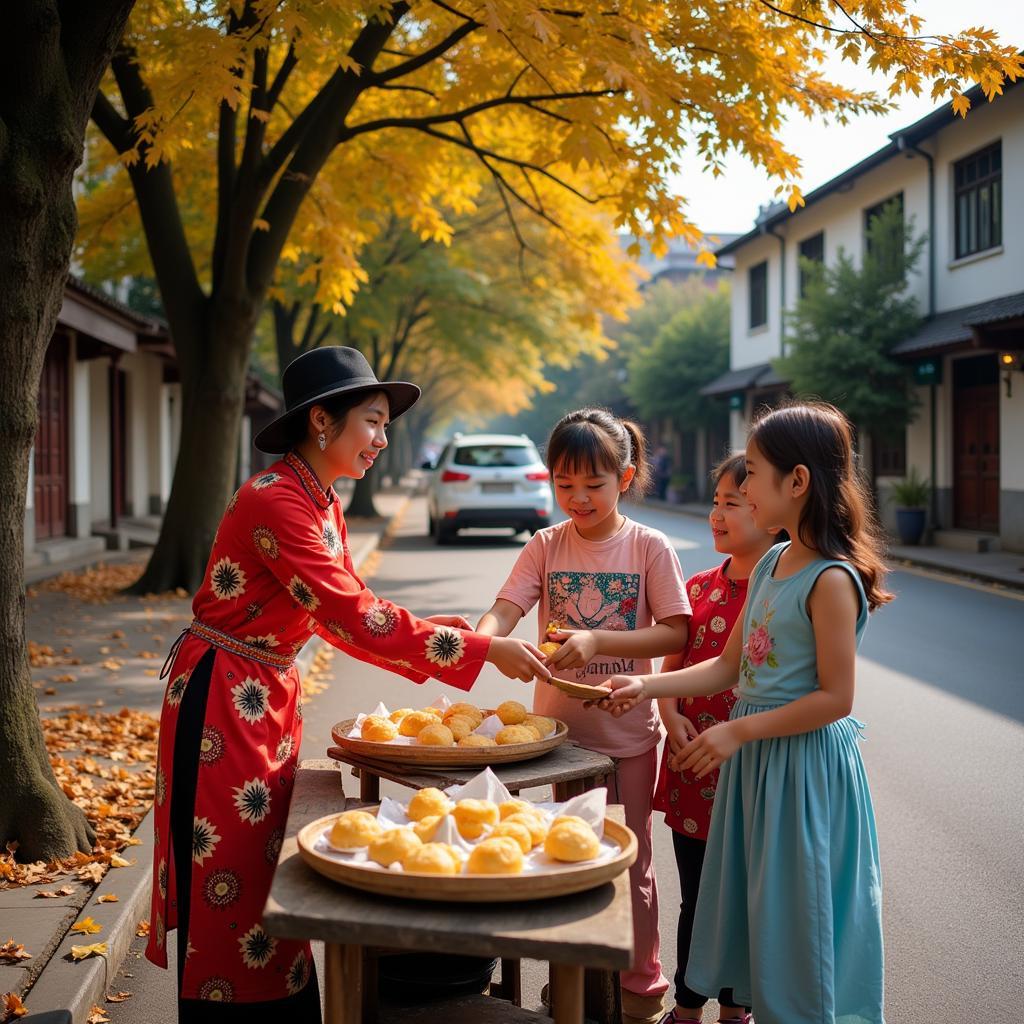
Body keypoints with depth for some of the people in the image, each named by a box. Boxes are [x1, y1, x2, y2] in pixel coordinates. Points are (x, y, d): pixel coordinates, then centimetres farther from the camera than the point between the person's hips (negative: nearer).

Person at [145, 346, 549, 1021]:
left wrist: (458, 631, -1)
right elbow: (354, 618, -26)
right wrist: (483, 650, -24)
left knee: (265, 870, 15)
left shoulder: (324, 505, 7)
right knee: (226, 882, 1)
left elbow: (350, 616, 9)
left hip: (272, 695, 9)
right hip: (221, 699, -9)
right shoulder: (275, 501, -22)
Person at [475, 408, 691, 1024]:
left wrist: (598, 640, -26)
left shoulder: (649, 547, -7)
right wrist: (482, 640, -35)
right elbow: (506, 608, -12)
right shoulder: (547, 546, -1)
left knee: (628, 860, 9)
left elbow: (675, 633, -13)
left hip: (627, 733, -2)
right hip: (559, 727, 2)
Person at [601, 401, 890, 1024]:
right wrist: (649, 686, 2)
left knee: (796, 913, 5)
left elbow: (836, 698, -20)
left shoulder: (831, 580, -19)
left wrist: (739, 731, -18)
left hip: (806, 761, -8)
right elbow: (729, 668, 11)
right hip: (755, 754, 8)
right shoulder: (770, 567, 8)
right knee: (753, 905, 17)